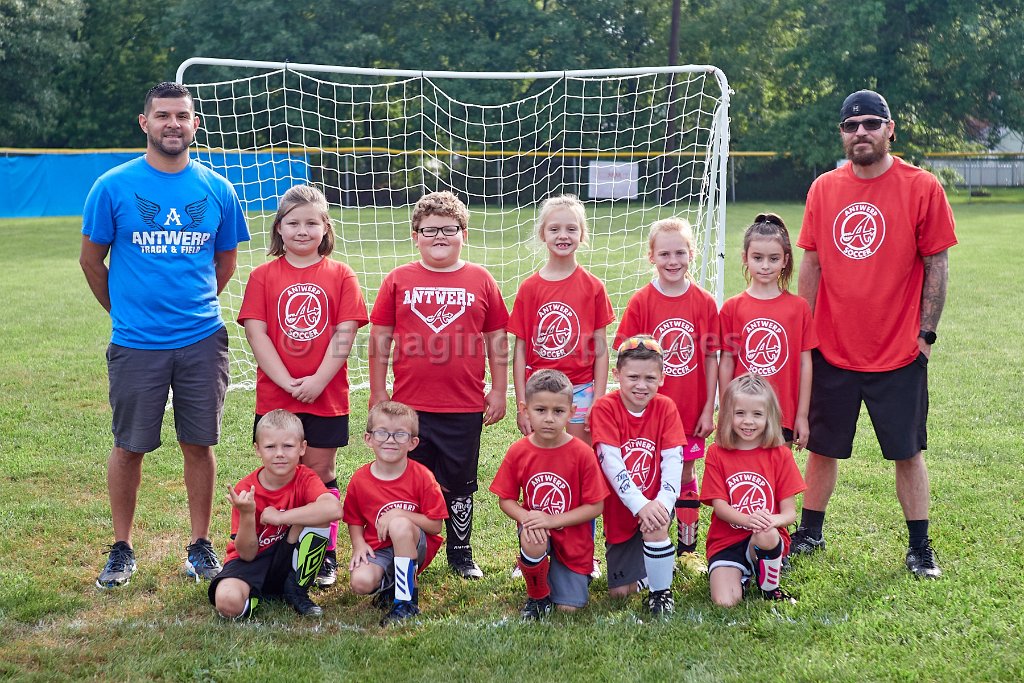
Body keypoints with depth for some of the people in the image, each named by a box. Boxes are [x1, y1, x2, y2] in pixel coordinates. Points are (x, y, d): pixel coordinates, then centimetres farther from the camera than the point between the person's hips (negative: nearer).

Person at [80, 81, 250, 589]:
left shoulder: (216, 189, 3)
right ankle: (121, 549, 22)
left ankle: (200, 545, 21)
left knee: (199, 444, 7)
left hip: (202, 340, 2)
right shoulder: (113, 186, -4)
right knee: (128, 447, 7)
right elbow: (91, 259, 6)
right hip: (135, 342, -1)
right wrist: (125, 310, 10)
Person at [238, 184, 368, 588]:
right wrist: (287, 382, -13)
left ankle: (326, 556, 16)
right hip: (275, 397, 1)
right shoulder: (263, 276, 3)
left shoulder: (340, 275, 2)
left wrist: (318, 380, -13)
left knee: (320, 473, 7)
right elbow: (256, 333, -4)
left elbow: (344, 334, -4)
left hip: (327, 396, 0)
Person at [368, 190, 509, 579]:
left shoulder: (481, 281, 2)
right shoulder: (398, 280, 2)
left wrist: (499, 391, 4)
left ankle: (461, 554, 27)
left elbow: (497, 339, 7)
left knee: (459, 485, 12)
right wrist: (378, 392, 2)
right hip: (409, 406, 0)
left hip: (465, 406, 0)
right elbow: (380, 338, 4)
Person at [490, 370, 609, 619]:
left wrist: (552, 519, -23)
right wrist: (525, 517, -24)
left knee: (569, 607, -3)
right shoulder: (517, 452, -11)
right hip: (534, 526, 0)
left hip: (572, 535, 0)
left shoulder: (582, 453, -17)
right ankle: (537, 596, -5)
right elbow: (505, 500, -2)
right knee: (532, 543, -37)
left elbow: (595, 506, -13)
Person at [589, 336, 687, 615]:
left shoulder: (665, 407, -6)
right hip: (620, 508, 0)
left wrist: (663, 501, -29)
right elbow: (611, 462, -20)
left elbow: (673, 459, -12)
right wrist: (639, 505, -30)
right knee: (620, 592, 1)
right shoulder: (604, 408, -13)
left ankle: (661, 592, -9)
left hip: (654, 502, 0)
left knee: (655, 526, -35)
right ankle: (641, 564, 37)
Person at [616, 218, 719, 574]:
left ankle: (687, 549, 24)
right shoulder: (640, 301, -6)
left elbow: (711, 359, 1)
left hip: (690, 410, 1)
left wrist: (709, 409, -1)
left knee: (685, 475, 11)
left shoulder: (704, 302, -2)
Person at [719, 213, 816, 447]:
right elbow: (726, 362, 2)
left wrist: (802, 415, 1)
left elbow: (805, 363, 2)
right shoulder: (732, 307, 0)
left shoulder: (798, 307, 0)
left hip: (783, 417, 0)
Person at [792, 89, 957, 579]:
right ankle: (809, 534, 29)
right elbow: (811, 264, 7)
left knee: (908, 452, 7)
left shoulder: (922, 188, -6)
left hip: (899, 352, -3)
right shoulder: (823, 189, 3)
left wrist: (926, 332, -6)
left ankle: (919, 547, 21)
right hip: (832, 349, 3)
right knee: (821, 448, 12)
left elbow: (936, 265, -4)